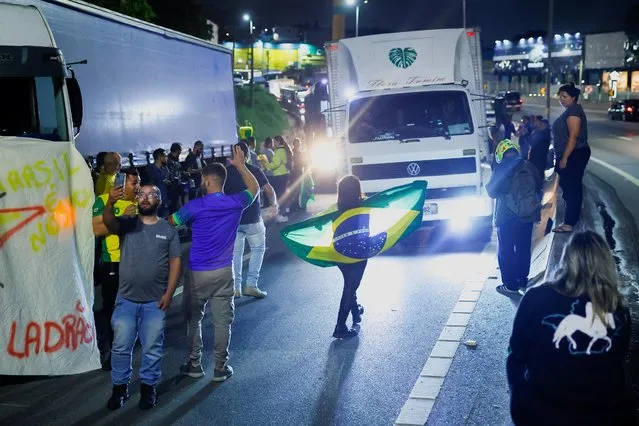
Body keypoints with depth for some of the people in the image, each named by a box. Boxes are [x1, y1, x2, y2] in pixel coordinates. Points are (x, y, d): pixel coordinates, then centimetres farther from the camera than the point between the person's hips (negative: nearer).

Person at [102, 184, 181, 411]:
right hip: (126, 299, 1)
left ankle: (148, 387, 24)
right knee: (121, 346, 7)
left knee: (152, 348, 8)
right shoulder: (127, 224, 2)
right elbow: (109, 223, -21)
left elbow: (175, 262, 1)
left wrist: (169, 293, -8)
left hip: (155, 301, 0)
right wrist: (110, 203, -42)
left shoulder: (168, 229, 3)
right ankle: (120, 387, 22)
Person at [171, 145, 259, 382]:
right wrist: (241, 166, 19)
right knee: (222, 320, 7)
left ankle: (195, 364, 19)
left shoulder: (195, 206, -14)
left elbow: (169, 223, -3)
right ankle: (221, 367, 12)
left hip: (198, 272, -2)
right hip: (224, 272, 2)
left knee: (193, 318, 14)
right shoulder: (235, 203, -4)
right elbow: (254, 188, 17)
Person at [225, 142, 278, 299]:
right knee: (258, 249, 13)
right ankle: (251, 285, 2)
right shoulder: (254, 170, -7)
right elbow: (269, 190, -9)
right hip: (252, 219, -2)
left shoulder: (226, 172, 1)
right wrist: (274, 205, 10)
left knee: (235, 252, 11)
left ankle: (236, 288, 10)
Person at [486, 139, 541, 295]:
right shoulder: (529, 167, 2)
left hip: (507, 217, -5)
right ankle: (523, 281, 25)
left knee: (505, 250, 4)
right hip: (528, 215, 5)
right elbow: (538, 186, 13)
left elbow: (492, 192, -5)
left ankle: (510, 285, 4)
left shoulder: (501, 169, -12)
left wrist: (487, 185, 15)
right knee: (523, 248, 17)